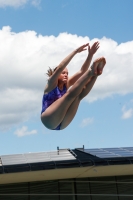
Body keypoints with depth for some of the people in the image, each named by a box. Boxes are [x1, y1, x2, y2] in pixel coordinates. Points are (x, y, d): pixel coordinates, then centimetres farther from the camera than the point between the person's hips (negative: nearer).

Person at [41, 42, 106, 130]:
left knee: (79, 95, -13)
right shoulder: (51, 85, 2)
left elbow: (82, 71, 7)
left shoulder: (66, 85, 18)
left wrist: (90, 55, -6)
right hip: (49, 119, -5)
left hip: (60, 124, 5)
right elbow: (60, 68, -16)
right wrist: (76, 51, -19)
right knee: (71, 94, -23)